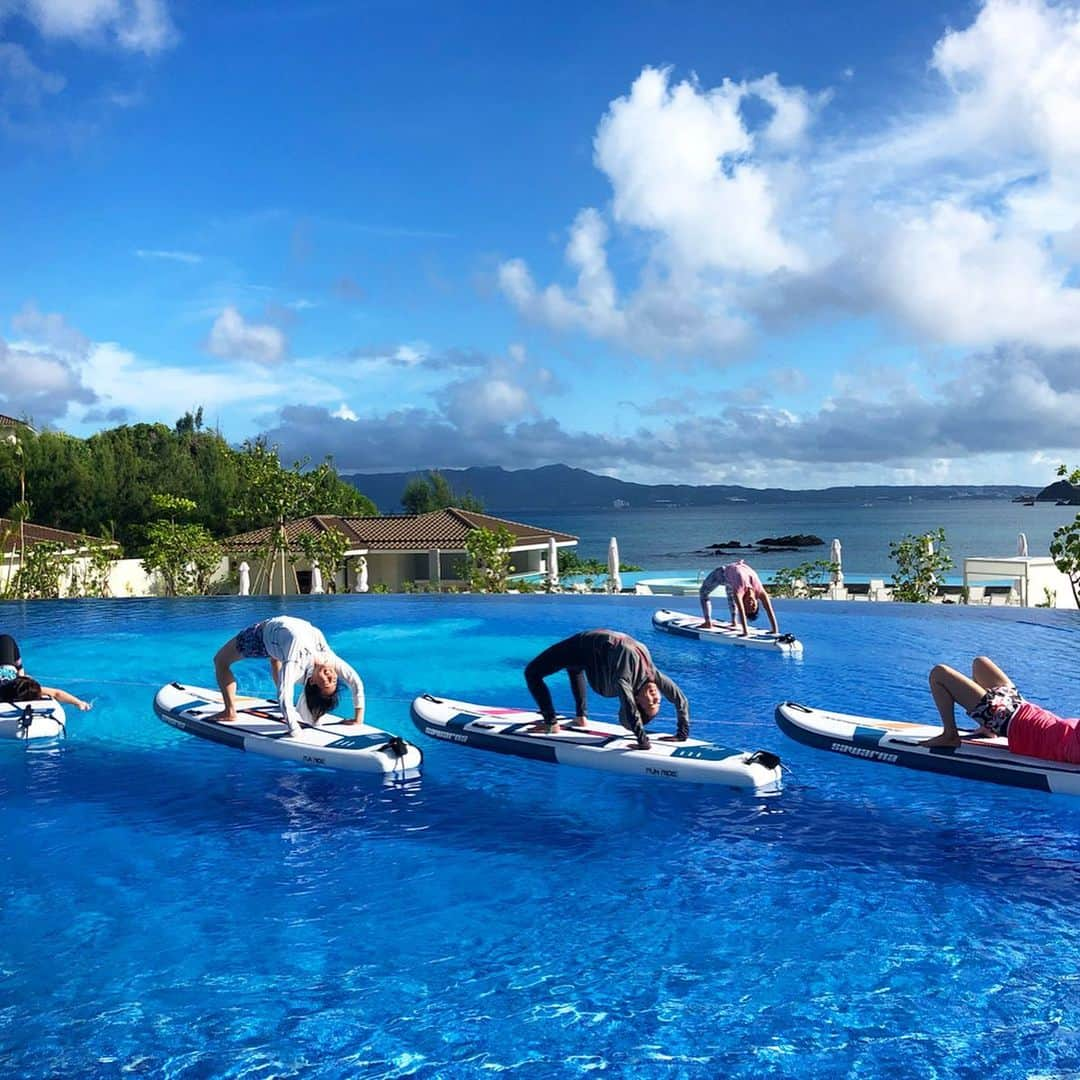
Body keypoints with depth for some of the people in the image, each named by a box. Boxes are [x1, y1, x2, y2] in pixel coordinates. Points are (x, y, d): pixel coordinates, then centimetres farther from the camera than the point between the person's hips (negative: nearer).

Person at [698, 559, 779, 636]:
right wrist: (745, 631, -54)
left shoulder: (759, 590, -36)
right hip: (723, 572, -2)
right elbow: (741, 611, -50)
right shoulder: (739, 590, -45)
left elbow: (769, 610, -34)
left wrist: (775, 630, -36)